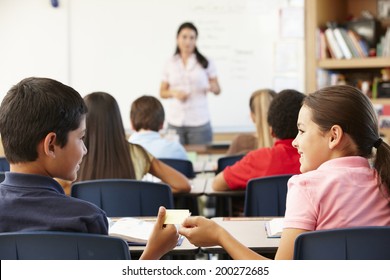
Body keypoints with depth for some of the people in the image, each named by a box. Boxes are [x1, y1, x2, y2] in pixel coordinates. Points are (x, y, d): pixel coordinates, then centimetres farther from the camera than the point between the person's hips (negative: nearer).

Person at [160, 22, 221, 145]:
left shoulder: (205, 63, 5)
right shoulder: (170, 64, 8)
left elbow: (217, 90, 6)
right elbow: (162, 92, 12)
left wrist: (211, 87, -17)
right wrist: (174, 93, -9)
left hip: (199, 122, -1)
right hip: (175, 122, 1)